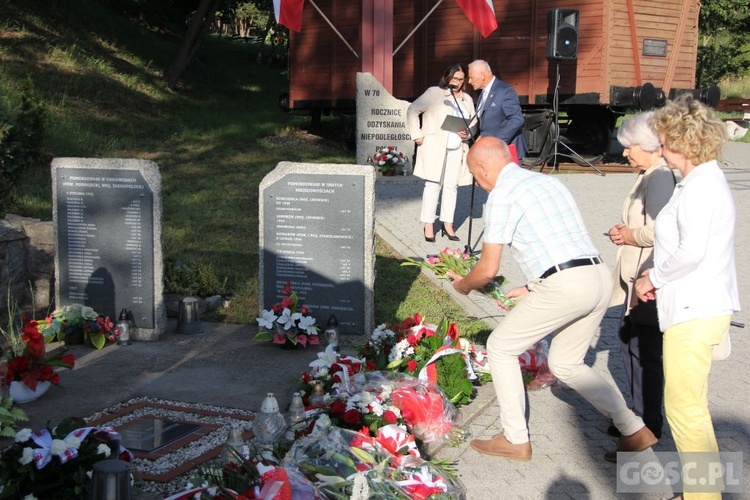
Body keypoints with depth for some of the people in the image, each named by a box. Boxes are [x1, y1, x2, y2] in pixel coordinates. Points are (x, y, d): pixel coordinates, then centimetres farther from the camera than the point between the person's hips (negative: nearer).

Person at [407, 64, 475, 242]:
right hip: (434, 147, -5)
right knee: (433, 184, -5)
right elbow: (412, 111, -2)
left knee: (452, 185, 5)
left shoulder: (467, 99, 15)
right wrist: (417, 135, -7)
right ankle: (428, 225, 0)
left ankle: (447, 223, 13)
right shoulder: (434, 93, 0)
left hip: (457, 149, 5)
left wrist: (468, 134, -2)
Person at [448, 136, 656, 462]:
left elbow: (488, 269, -3)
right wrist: (532, 289, 30)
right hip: (599, 277, 9)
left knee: (501, 347, 10)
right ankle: (634, 431, 21)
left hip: (565, 286, -8)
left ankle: (515, 441, 15)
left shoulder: (502, 194, -3)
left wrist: (463, 285, 18)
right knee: (565, 364, 24)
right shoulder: (548, 181, 22)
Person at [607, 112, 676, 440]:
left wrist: (630, 235, -12)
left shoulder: (660, 177, -19)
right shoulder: (648, 176, 14)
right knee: (629, 342, 18)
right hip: (636, 278, 11)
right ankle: (640, 415, 32)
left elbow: (659, 230, -30)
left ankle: (646, 425, 11)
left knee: (644, 351, -1)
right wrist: (624, 231, 6)